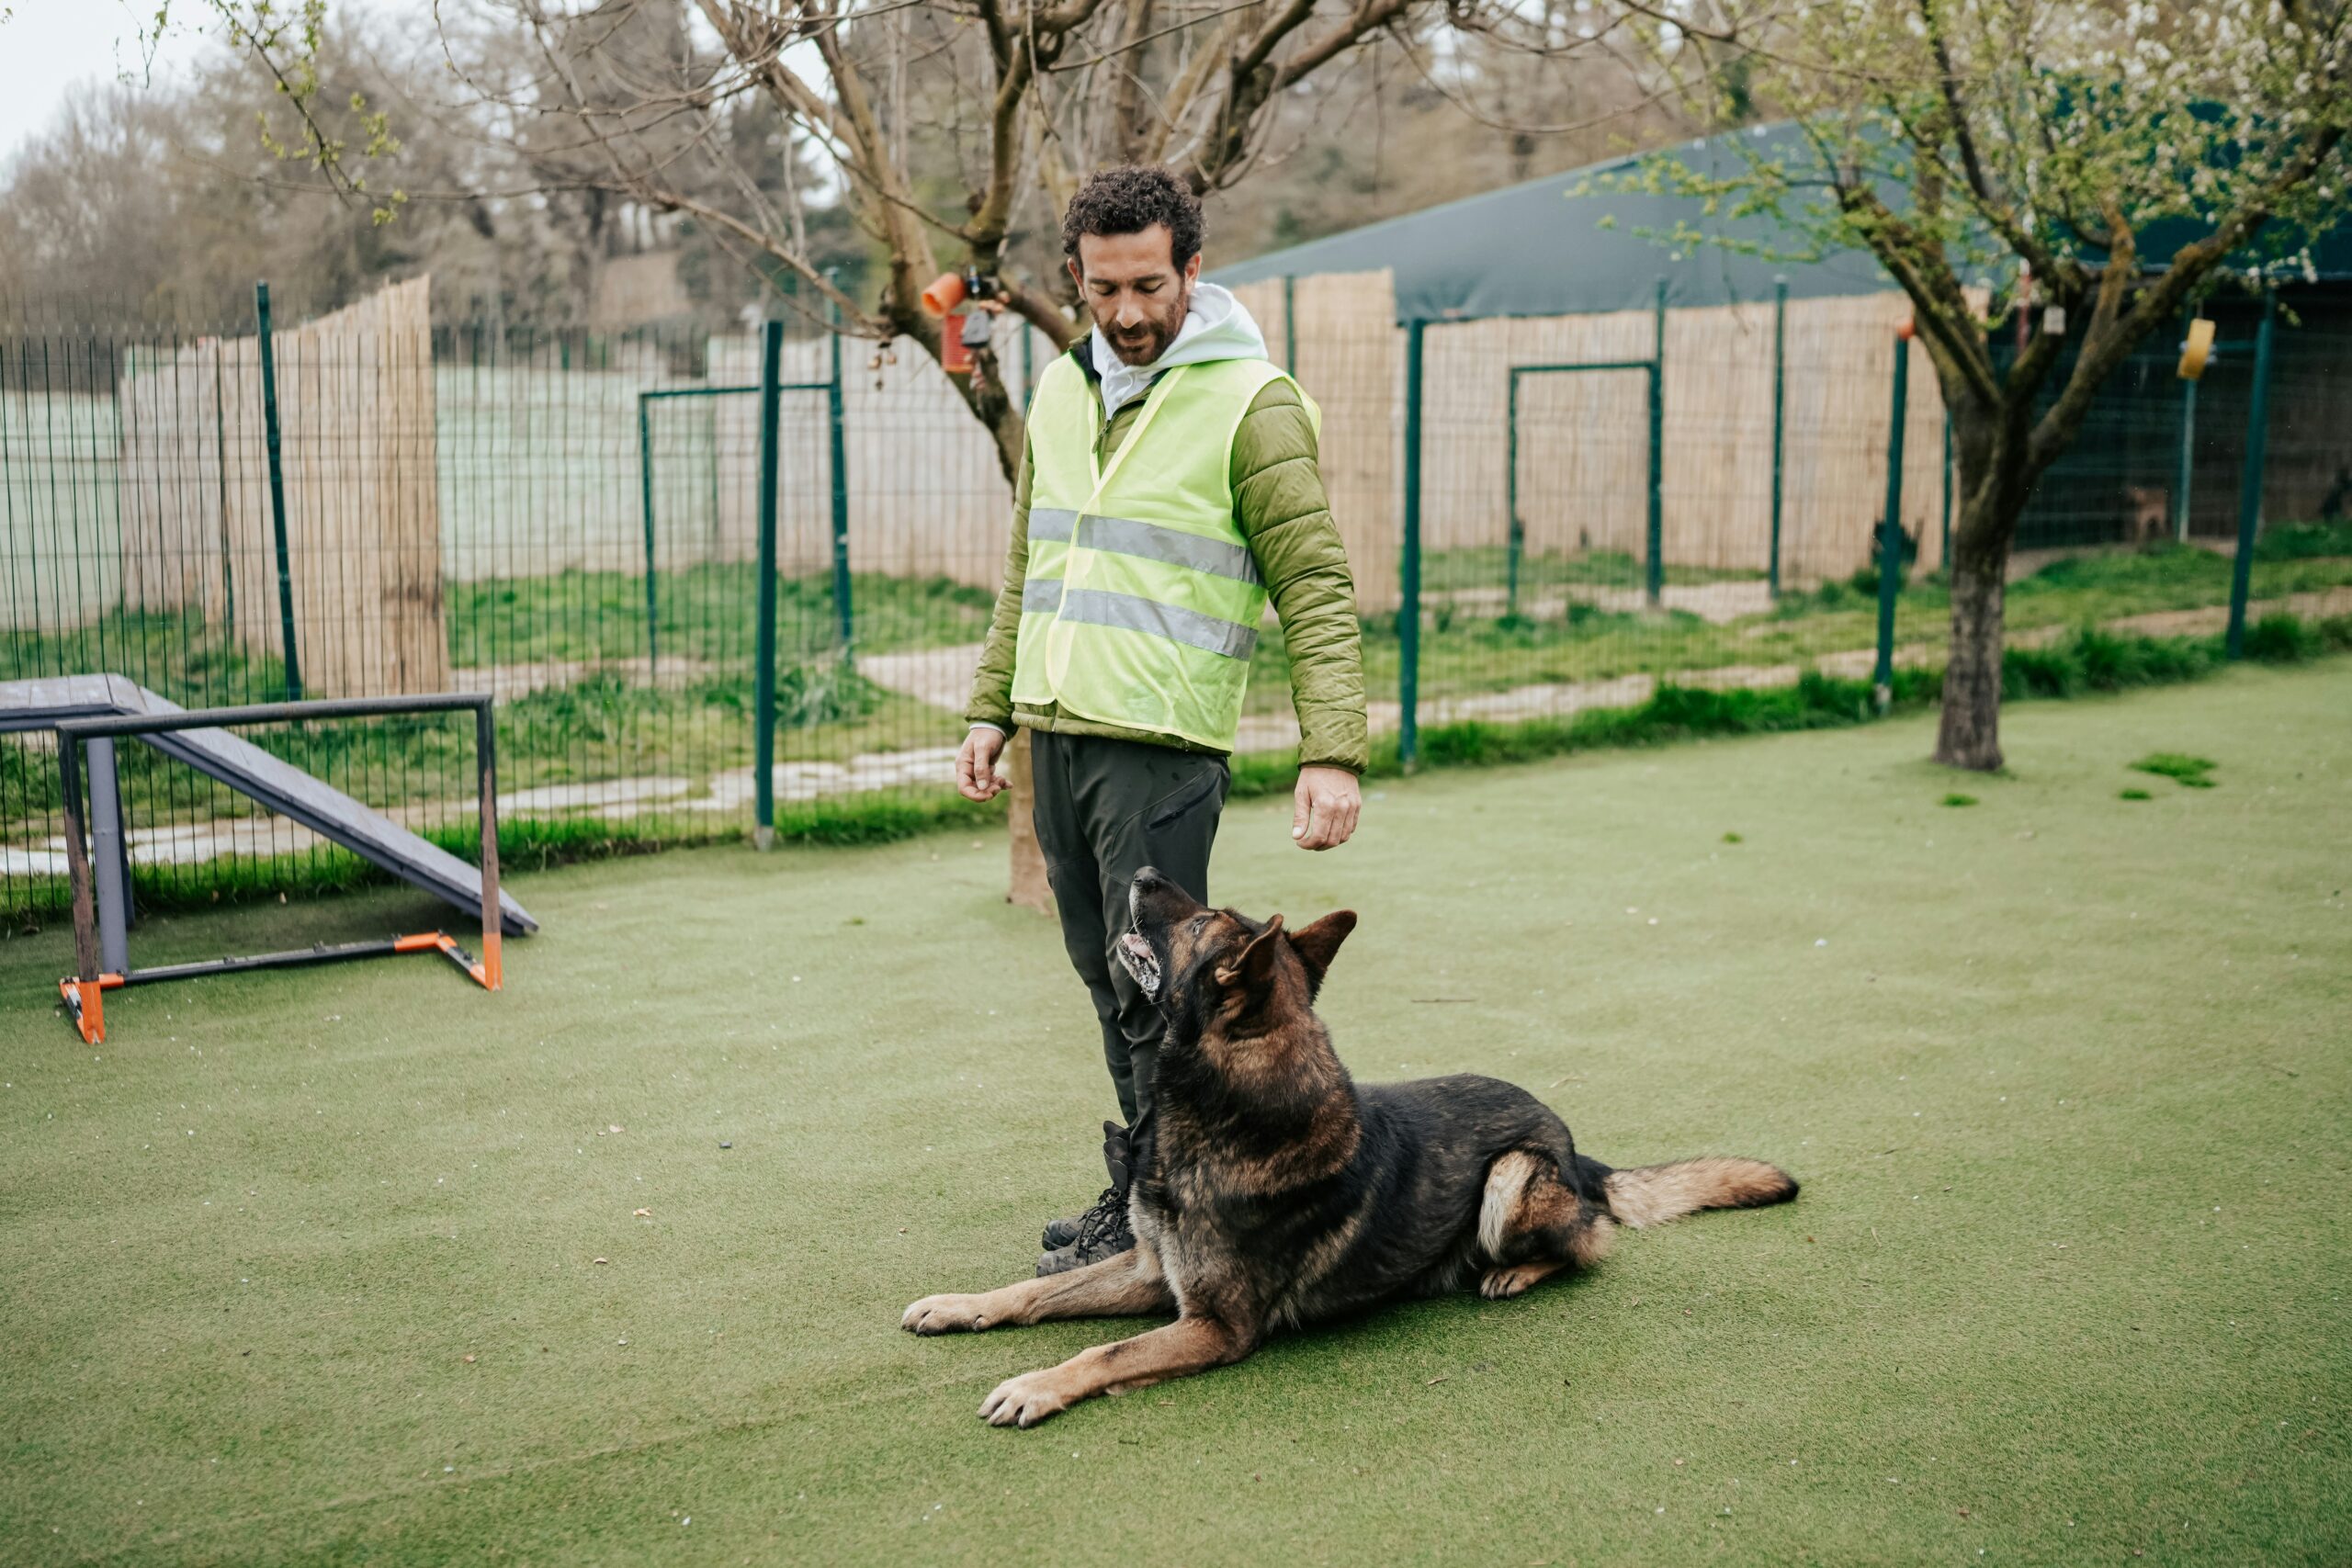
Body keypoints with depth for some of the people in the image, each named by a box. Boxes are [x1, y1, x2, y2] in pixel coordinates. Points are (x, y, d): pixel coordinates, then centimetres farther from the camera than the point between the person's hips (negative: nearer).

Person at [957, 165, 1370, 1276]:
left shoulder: (1250, 404, -9)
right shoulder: (1061, 391, 13)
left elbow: (1316, 589, -13)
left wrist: (1334, 753, -22)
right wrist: (992, 708, 16)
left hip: (1160, 748, -7)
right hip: (1053, 737, 7)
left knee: (1155, 989, -4)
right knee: (1105, 977, 14)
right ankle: (1141, 1189, 27)